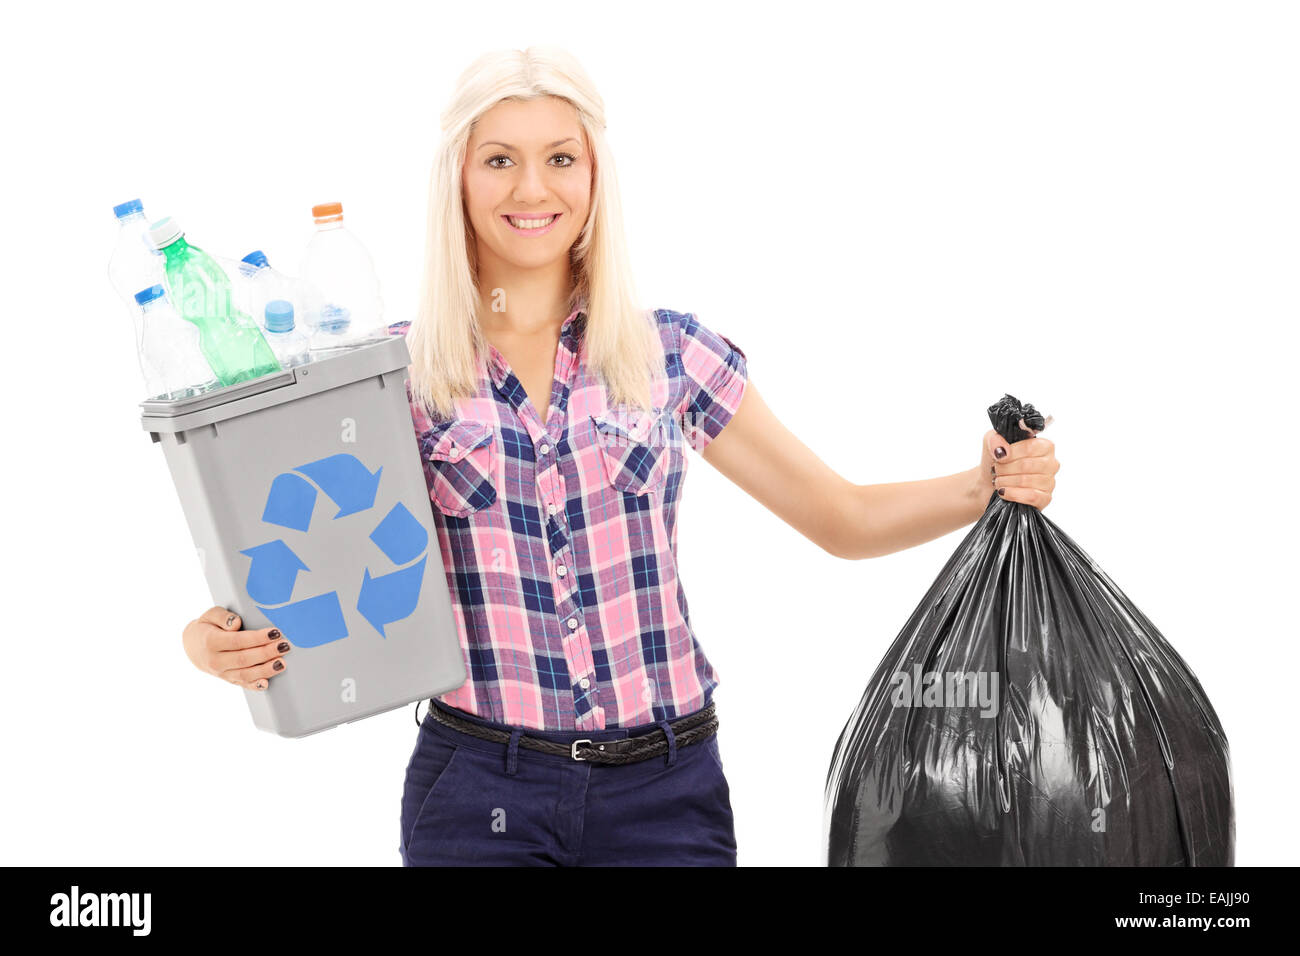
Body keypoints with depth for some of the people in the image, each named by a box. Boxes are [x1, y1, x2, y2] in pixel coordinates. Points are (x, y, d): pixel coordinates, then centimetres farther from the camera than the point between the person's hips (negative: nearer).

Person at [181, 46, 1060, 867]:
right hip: (481, 787, -1)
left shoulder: (673, 353, 3)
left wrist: (989, 484, -6)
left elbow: (845, 519, 9)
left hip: (668, 788, 1)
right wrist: (227, 638, -17)